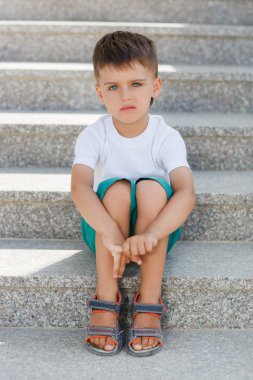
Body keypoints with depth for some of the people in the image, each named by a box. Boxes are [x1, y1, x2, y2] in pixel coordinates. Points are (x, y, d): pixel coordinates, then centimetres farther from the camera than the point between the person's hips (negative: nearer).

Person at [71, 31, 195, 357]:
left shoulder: (167, 138, -15)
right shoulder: (93, 136, -14)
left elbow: (186, 193, -31)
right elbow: (79, 187, -31)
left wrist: (150, 234, -50)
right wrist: (110, 233, -49)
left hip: (157, 232, 0)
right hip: (103, 230, 0)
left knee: (152, 187, -31)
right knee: (116, 188, -31)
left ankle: (149, 300, -25)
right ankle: (106, 298, -24)